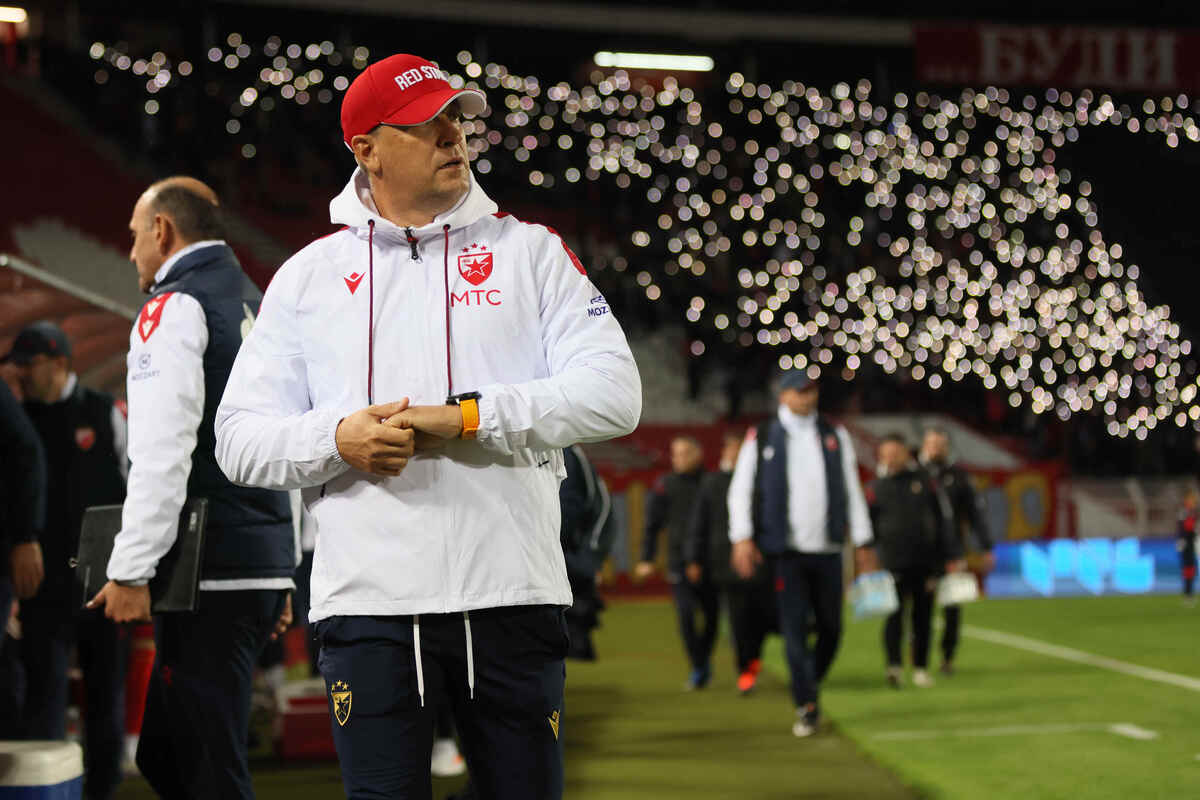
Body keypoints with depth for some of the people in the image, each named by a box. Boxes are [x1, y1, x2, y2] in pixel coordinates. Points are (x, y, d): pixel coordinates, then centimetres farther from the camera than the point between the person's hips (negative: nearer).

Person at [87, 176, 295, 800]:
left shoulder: (174, 306, -7)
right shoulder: (260, 307, 21)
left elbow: (162, 451, -18)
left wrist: (130, 570, -17)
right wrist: (282, 576, 24)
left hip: (208, 575, -9)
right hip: (266, 567, 9)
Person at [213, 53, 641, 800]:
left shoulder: (530, 250, 9)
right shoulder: (308, 275, 12)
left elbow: (613, 393, -3)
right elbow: (241, 438, 8)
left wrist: (466, 418, -12)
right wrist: (336, 439, -12)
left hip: (512, 597, 0)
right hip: (368, 602, 0)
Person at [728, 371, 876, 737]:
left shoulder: (835, 436, 11)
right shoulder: (761, 438, 2)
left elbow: (852, 490, 14)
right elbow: (740, 490, 2)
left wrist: (862, 542, 10)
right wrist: (742, 538, -9)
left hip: (828, 549, 3)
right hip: (785, 551, -3)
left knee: (831, 626, 5)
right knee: (794, 628, -6)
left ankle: (810, 685, 28)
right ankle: (806, 706, -2)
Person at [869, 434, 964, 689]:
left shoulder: (925, 481, 8)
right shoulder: (876, 487, 6)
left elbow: (944, 519, 9)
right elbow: (867, 525, 8)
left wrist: (952, 556, 5)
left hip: (926, 562, 2)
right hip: (893, 563, -1)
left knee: (923, 617, 6)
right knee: (894, 615, -13)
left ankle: (920, 668, 15)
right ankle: (894, 666, -19)